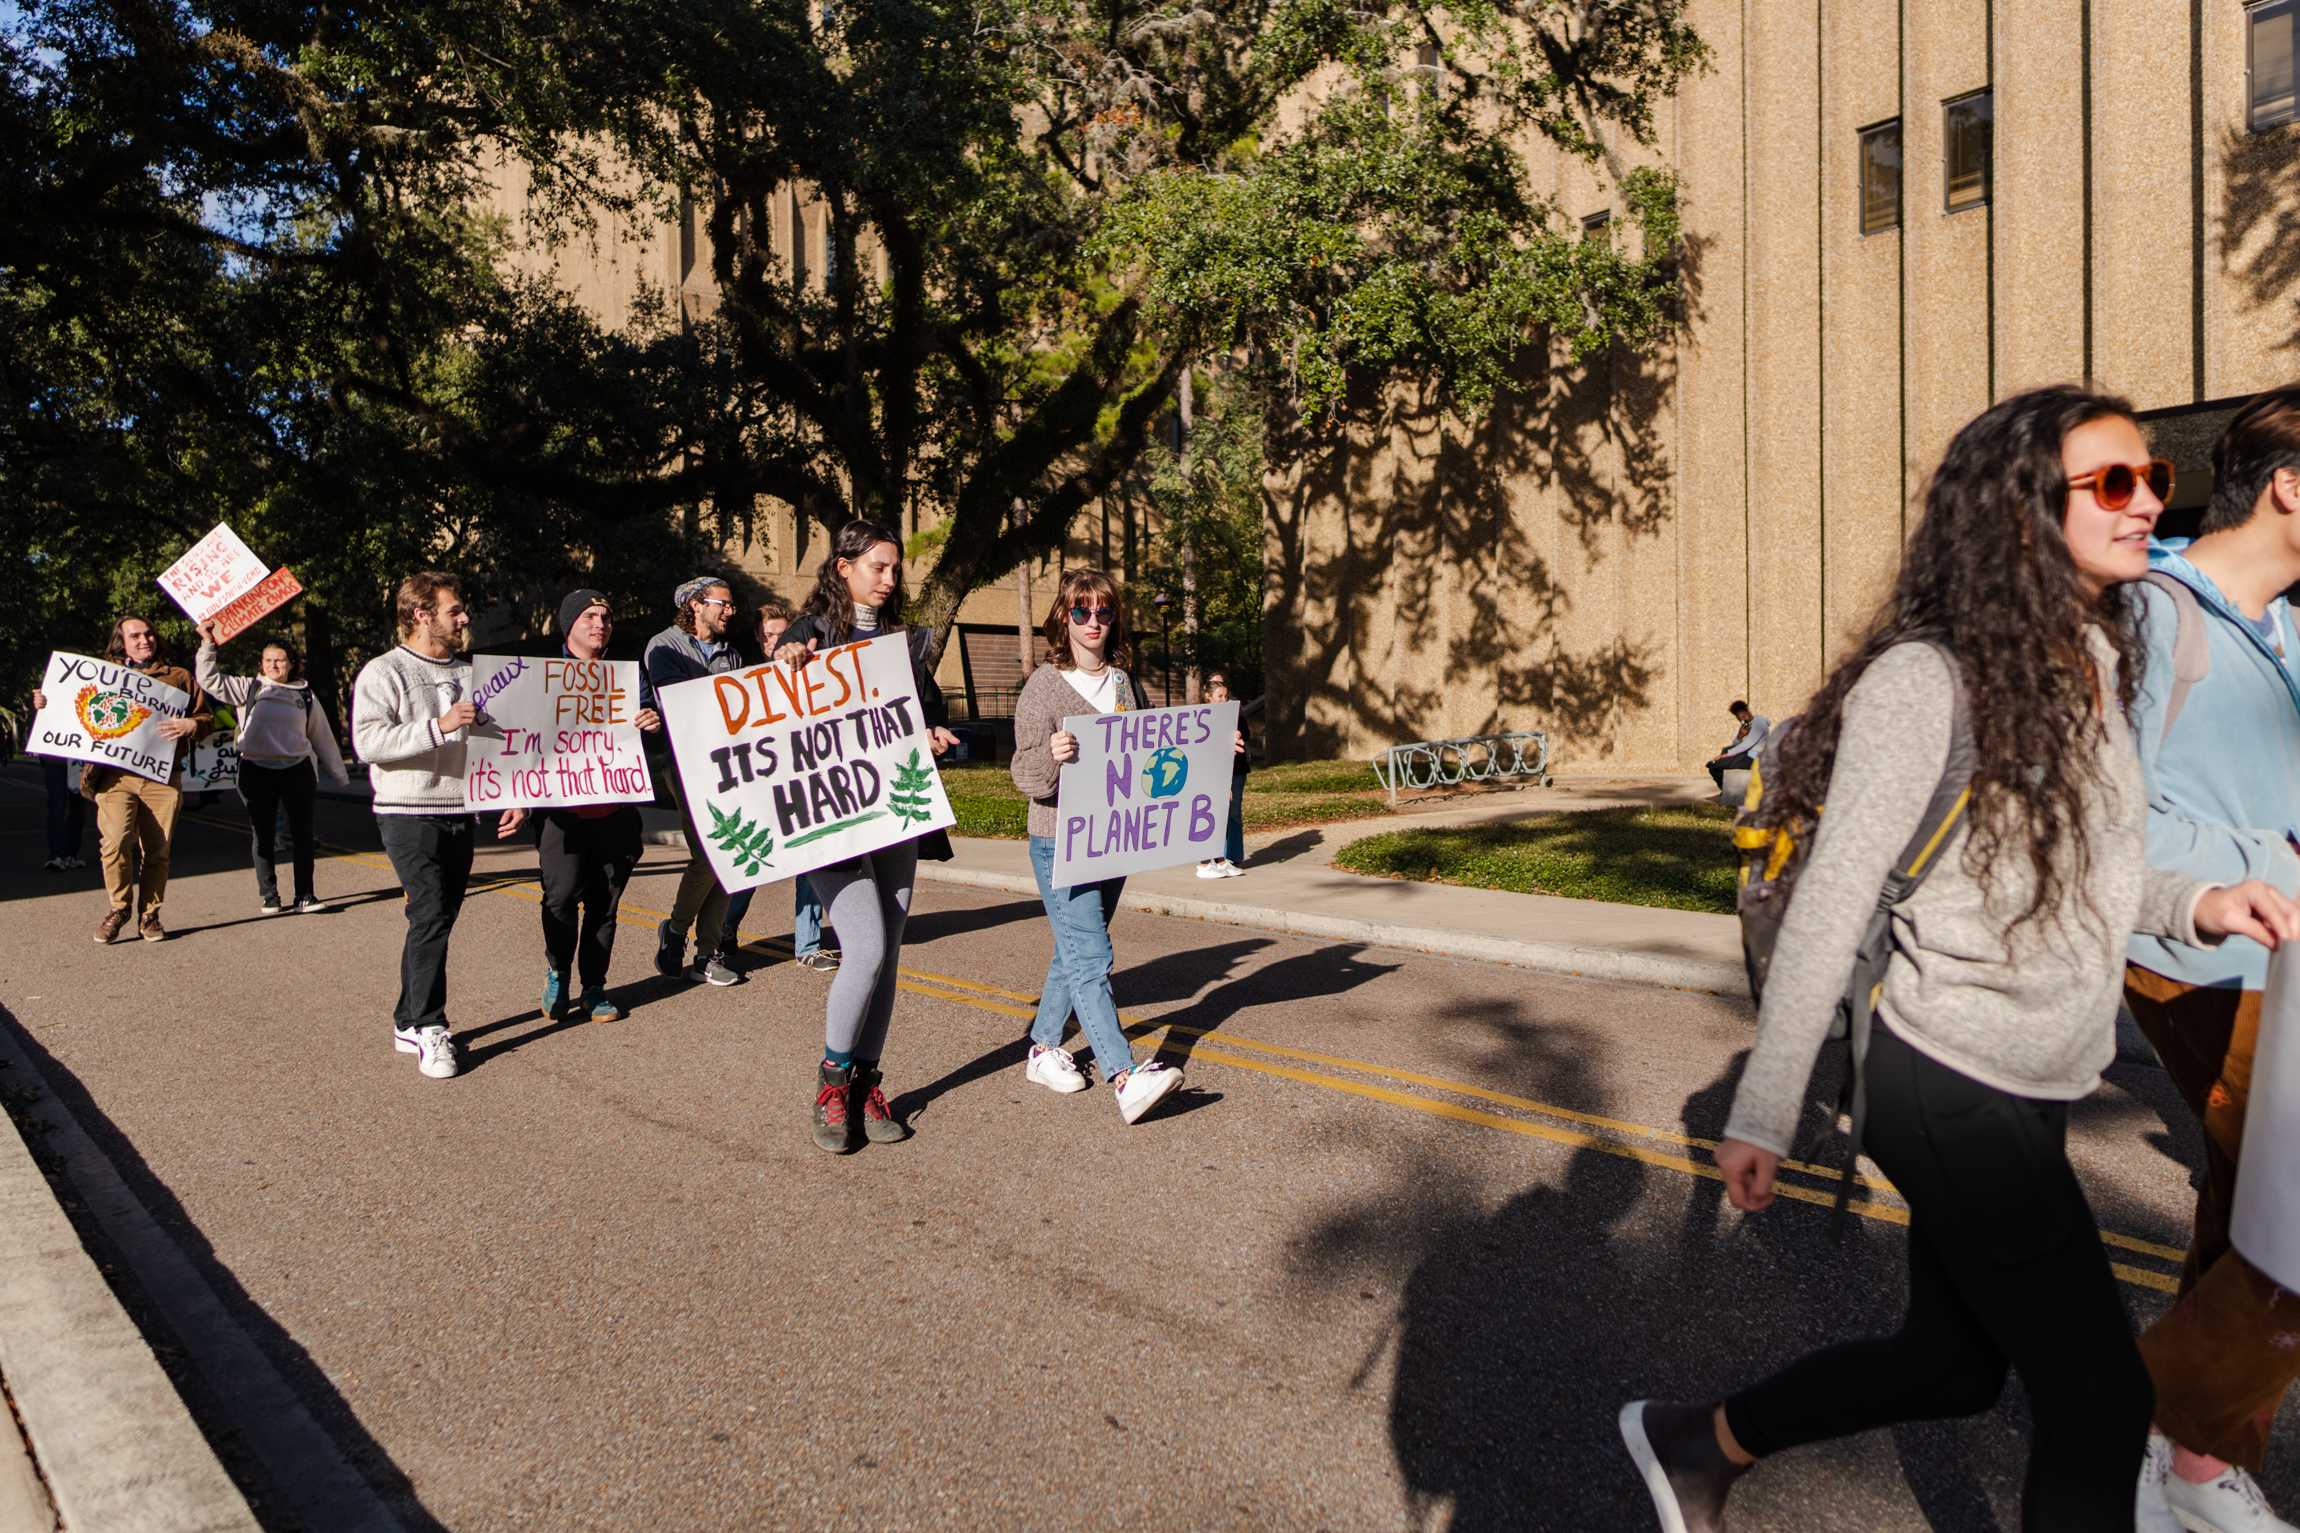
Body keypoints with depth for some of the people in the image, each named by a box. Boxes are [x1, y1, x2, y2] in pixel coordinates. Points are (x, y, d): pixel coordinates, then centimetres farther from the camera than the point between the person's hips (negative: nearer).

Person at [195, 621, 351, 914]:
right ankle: (268, 896, 14)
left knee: (302, 834, 1)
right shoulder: (248, 688, 7)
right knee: (262, 835, 5)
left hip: (297, 769, 1)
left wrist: (340, 776, 16)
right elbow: (210, 679, 0)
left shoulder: (305, 696, 11)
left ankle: (305, 895, 6)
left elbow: (323, 737, 15)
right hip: (257, 771, -1)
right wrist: (207, 643, -8)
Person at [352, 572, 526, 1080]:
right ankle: (428, 1028, -6)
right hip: (408, 814, -6)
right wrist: (439, 726, -26)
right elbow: (367, 742, -17)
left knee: (438, 919, 8)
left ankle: (408, 1023, 19)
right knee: (432, 914, -15)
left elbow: (493, 737, 18)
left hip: (460, 815, 6)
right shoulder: (384, 672, -4)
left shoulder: (467, 672, 14)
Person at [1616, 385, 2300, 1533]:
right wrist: (1764, 1113, -19)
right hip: (1955, 1093, -9)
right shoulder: (1926, 678, -19)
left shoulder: (2095, 664, 7)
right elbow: (1832, 901, -20)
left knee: (1954, 1363, 21)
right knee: (2100, 1400, 5)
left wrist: (2200, 904, -4)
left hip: (2030, 1093, 9)